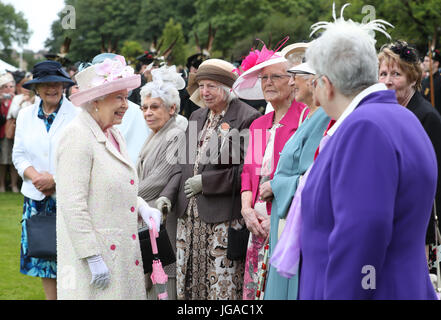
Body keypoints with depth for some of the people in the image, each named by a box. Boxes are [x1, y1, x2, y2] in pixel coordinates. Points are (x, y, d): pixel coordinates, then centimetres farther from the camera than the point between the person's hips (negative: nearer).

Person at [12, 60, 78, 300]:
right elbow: (19, 155, 10)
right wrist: (34, 176, -10)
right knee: (43, 258, 9)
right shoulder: (26, 115, 9)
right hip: (36, 198, 4)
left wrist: (55, 179, -16)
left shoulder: (78, 115, -6)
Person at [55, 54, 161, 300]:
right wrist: (93, 258, -21)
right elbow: (73, 204, -20)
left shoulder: (113, 134, 14)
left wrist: (143, 207, 3)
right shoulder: (77, 137, -15)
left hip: (122, 250, 9)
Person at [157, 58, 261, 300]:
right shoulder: (197, 117, 17)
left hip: (224, 218, -7)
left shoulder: (246, 118, -7)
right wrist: (168, 194, 4)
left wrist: (206, 182, -14)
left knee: (223, 288, -4)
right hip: (189, 216, 7)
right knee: (188, 285, 10)